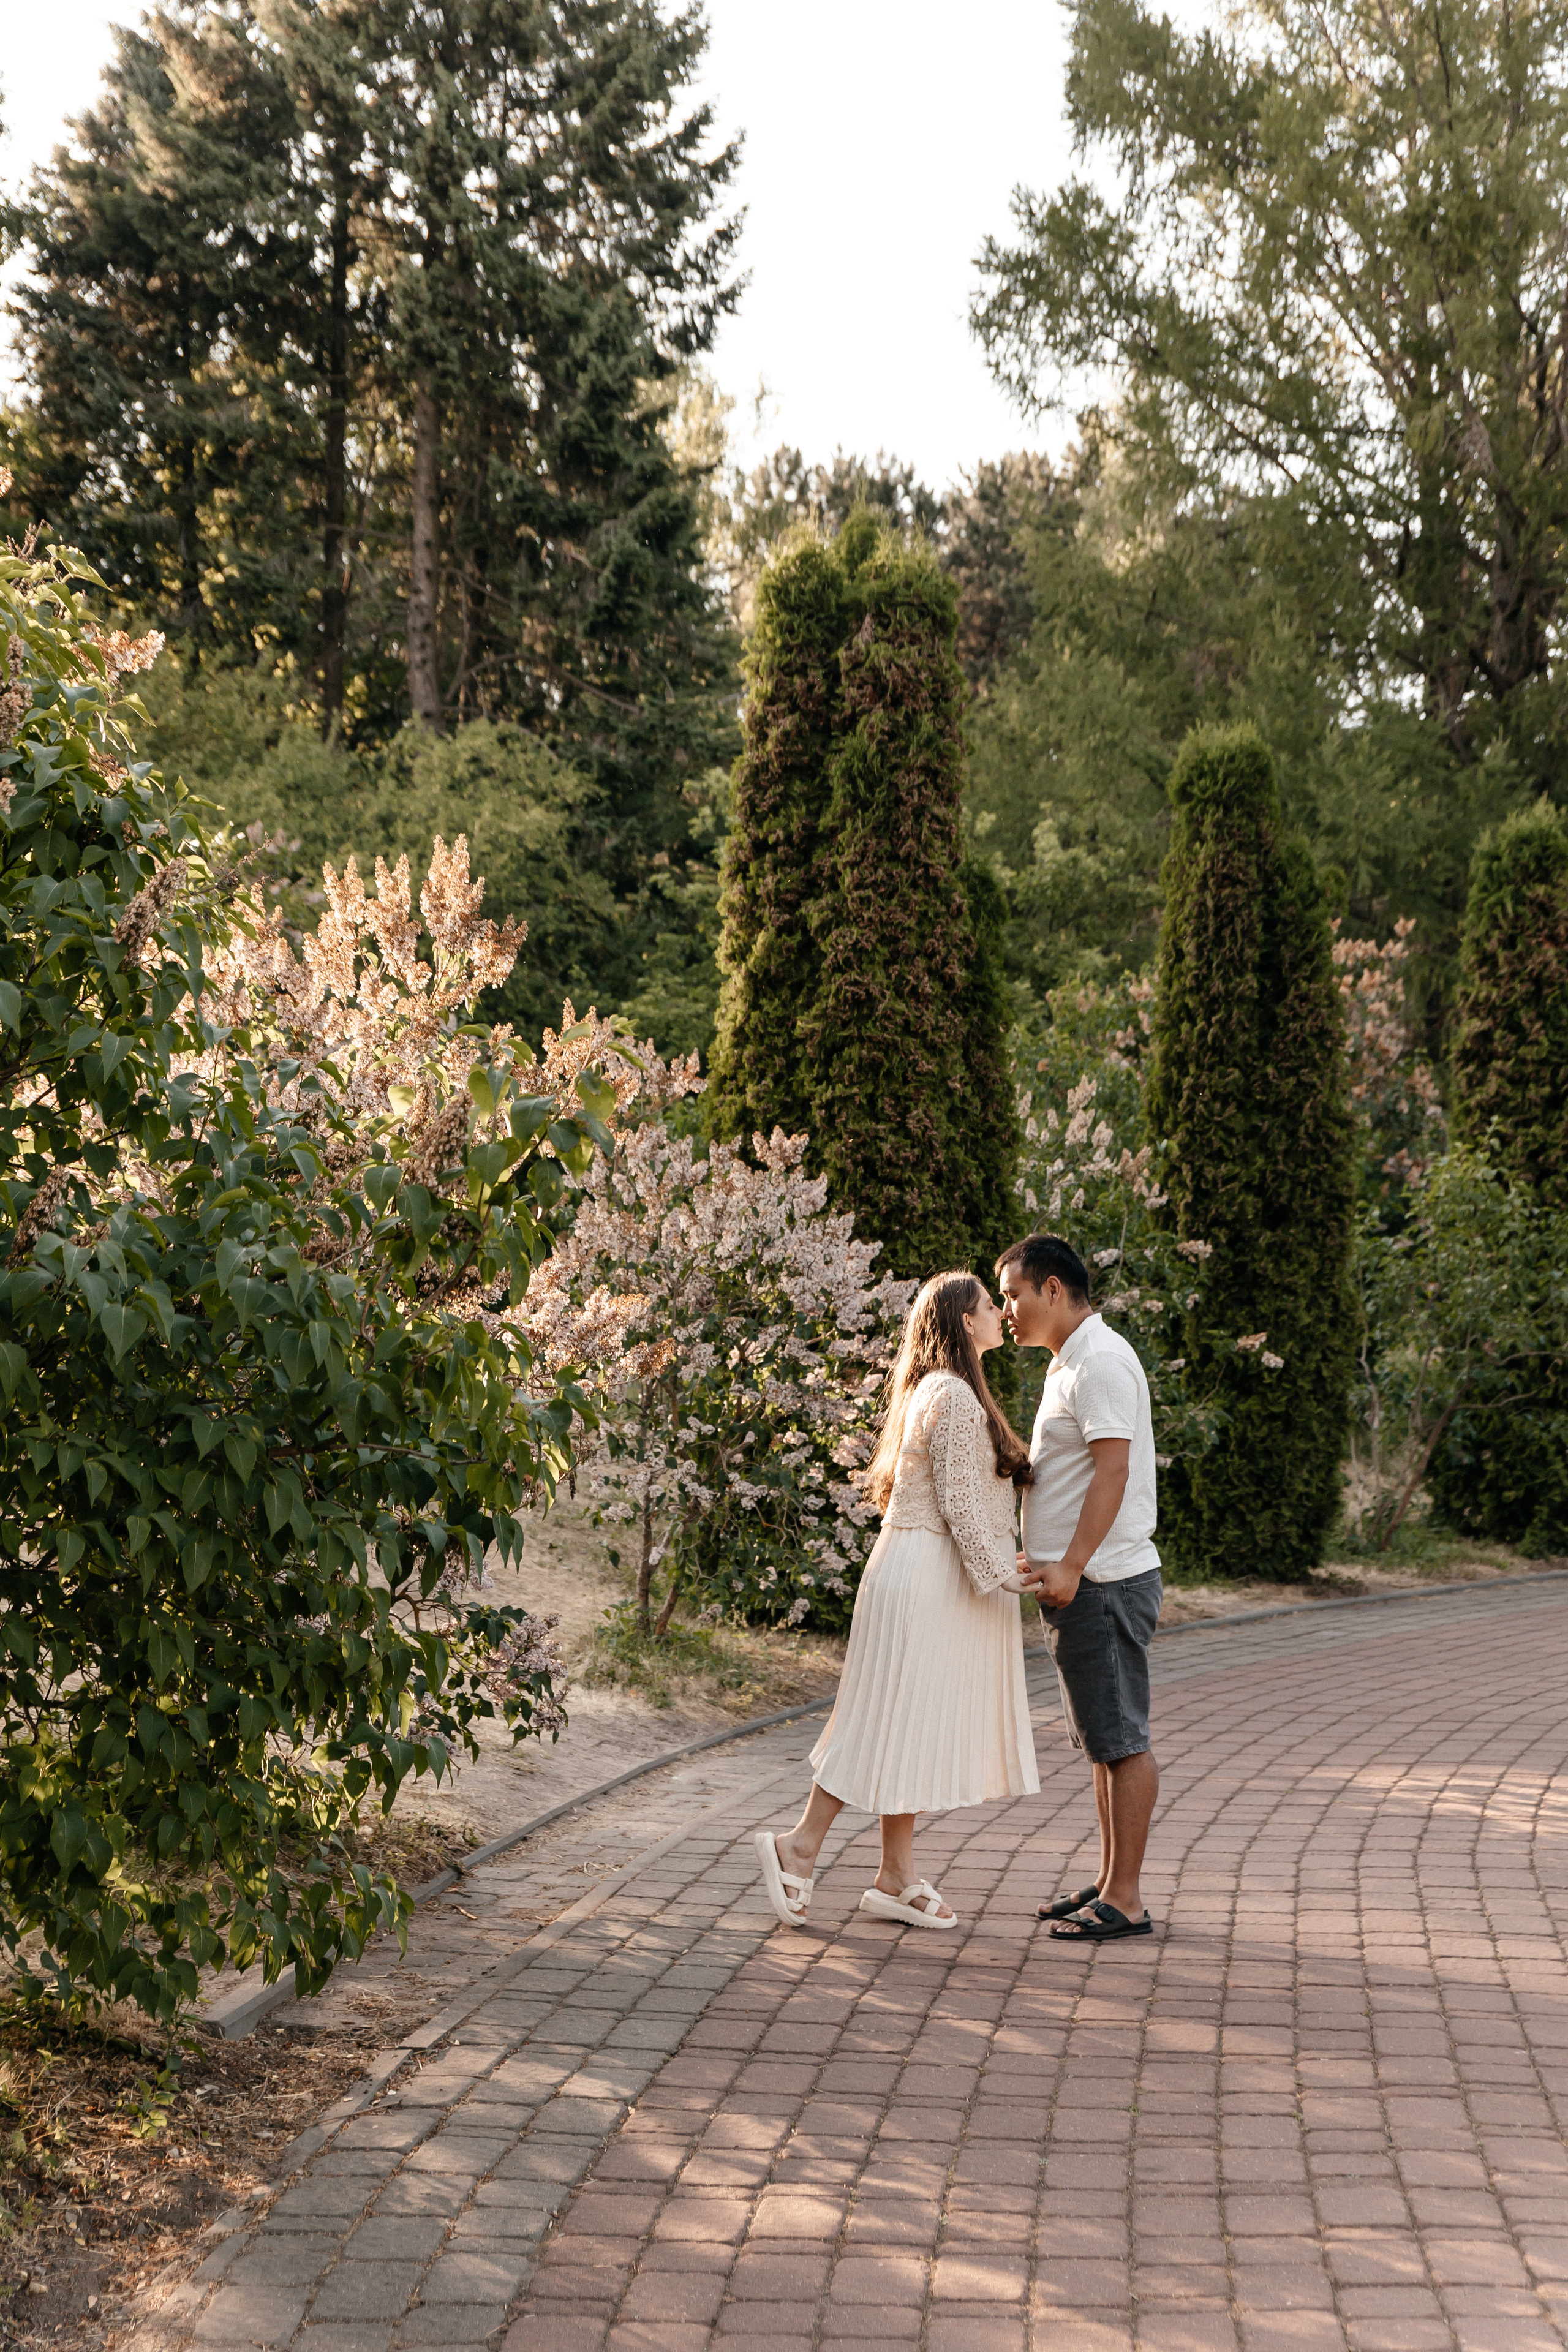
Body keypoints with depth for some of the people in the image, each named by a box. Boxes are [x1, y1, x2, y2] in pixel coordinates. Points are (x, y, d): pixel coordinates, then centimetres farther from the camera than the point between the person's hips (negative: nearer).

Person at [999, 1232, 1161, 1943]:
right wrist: (1043, 1555, 22)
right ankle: (1110, 1882, 23)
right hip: (1079, 1584, 11)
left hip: (1104, 1583, -11)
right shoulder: (1070, 1362, 18)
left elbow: (1112, 1472, -23)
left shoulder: (1101, 1362, -15)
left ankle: (1125, 1901, -2)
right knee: (1102, 1742, 15)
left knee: (1122, 1741, -6)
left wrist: (1071, 1566, -27)